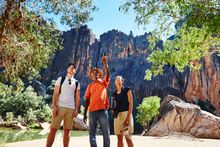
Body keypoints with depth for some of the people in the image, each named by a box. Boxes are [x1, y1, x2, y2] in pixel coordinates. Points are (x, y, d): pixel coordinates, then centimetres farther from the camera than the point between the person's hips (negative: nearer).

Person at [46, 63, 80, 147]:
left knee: (67, 131, 6)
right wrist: (54, 106, -8)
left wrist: (76, 109, 1)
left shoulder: (77, 83, 14)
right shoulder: (60, 79, 8)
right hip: (60, 107, -2)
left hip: (71, 109, 2)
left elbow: (77, 97, 11)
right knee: (53, 130, -2)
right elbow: (55, 93, 2)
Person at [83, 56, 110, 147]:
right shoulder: (90, 86, 13)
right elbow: (87, 100, 11)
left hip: (102, 110, -2)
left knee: (106, 133, 0)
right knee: (92, 133, 7)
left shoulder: (104, 82, 9)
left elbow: (108, 74, -12)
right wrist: (85, 114, 7)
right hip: (92, 111, 3)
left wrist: (105, 63, -24)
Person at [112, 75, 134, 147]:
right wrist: (113, 112, -4)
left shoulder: (127, 90, 0)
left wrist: (128, 117, -17)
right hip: (117, 116, 5)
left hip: (125, 114, -5)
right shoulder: (114, 94, 14)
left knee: (128, 138, -6)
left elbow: (131, 104, -8)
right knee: (119, 138, 7)